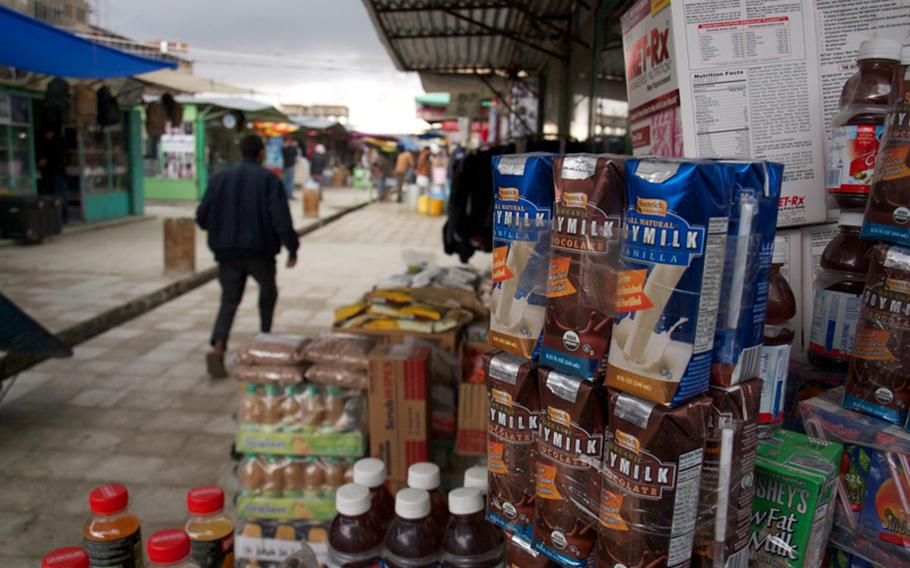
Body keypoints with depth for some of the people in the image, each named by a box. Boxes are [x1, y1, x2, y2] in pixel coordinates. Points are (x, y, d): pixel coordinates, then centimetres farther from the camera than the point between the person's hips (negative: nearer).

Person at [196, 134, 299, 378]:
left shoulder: (221, 178, 5)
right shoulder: (269, 179, -6)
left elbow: (202, 216, 5)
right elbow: (281, 218, -15)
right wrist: (292, 249, -11)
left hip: (228, 251, 3)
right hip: (260, 250, -2)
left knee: (229, 301, 4)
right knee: (268, 291, 23)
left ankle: (217, 349, -15)